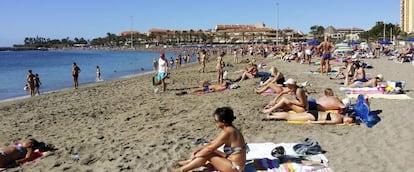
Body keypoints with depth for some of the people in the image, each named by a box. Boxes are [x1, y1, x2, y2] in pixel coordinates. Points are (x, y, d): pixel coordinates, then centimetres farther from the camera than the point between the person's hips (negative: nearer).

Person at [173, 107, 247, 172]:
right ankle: (189, 162, 17)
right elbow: (212, 143, 11)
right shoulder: (230, 129, 6)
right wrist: (196, 151, 6)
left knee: (207, 155, -10)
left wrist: (195, 155, -4)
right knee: (208, 152, 8)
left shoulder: (227, 132, -23)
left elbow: (210, 148, -16)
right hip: (234, 163, 9)